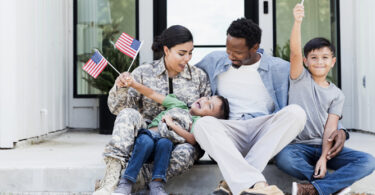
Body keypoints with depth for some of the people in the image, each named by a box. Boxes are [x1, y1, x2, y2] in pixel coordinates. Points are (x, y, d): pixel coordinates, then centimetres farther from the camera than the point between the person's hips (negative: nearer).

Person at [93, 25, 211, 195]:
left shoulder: (199, 77, 8)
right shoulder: (143, 73, 4)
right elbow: (118, 108, 1)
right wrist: (120, 88, -21)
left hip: (182, 139, 1)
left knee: (185, 153, -36)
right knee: (129, 114, -32)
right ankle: (110, 179, -42)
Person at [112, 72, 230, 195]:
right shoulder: (179, 105, 26)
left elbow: (192, 140, -6)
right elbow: (152, 94, 23)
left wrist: (172, 124, -9)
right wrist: (133, 84, 10)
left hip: (166, 140, -2)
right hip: (149, 134, 2)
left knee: (164, 143, -37)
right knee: (146, 141, -34)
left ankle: (157, 184, -35)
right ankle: (126, 184, -33)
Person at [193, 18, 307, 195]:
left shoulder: (279, 68, 8)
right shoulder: (214, 61, 14)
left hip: (265, 132, 0)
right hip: (229, 132, 0)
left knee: (296, 112, -29)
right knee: (204, 124, -33)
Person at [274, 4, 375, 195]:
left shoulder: (336, 94, 11)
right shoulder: (300, 78, 8)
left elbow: (331, 127, -1)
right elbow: (295, 53, -11)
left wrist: (324, 157, -16)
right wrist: (297, 22, -27)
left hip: (325, 147, 2)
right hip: (299, 145, -2)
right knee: (283, 158, -37)